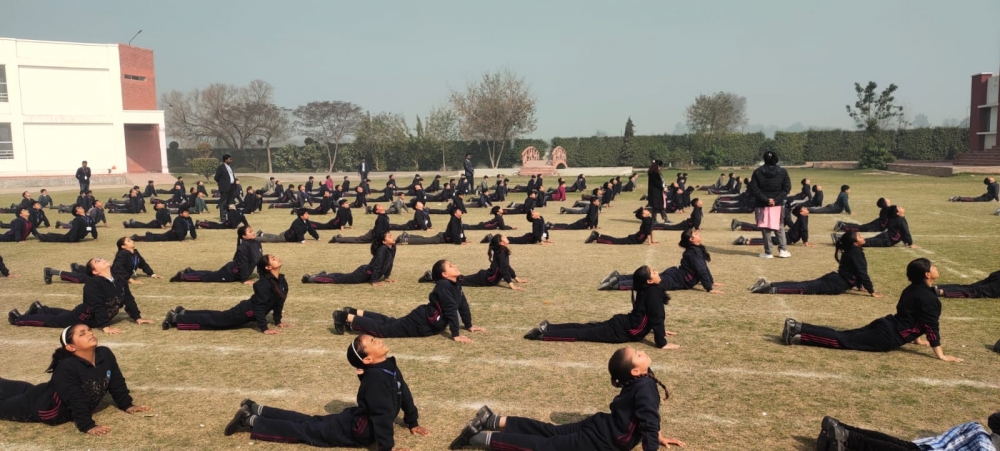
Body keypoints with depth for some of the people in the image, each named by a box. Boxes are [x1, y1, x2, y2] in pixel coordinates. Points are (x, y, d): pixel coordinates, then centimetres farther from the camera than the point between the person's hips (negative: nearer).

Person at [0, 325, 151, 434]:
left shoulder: (106, 355, -20)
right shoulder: (66, 368, -39)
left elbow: (117, 382, -8)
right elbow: (76, 400, -39)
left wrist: (126, 405, -5)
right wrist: (87, 426, -41)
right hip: (46, 407, -8)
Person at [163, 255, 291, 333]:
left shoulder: (281, 280, -3)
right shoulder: (264, 284, -30)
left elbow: (279, 301, 9)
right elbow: (259, 306, -31)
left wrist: (278, 321, 9)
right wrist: (264, 329, -30)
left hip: (249, 313, 8)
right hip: (246, 311, -8)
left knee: (218, 317, 22)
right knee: (214, 320, 2)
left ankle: (182, 312, 36)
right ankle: (175, 318, 14)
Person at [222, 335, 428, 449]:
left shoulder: (390, 367, -3)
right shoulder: (376, 379, -34)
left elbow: (405, 394, 9)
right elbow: (382, 414, -35)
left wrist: (412, 423, 13)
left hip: (355, 422, 9)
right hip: (354, 431, -8)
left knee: (309, 422, 20)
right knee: (304, 429, 2)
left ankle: (255, 409, 31)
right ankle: (250, 421, 10)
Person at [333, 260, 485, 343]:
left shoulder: (456, 284, 3)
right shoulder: (444, 286, -26)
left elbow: (463, 304, 13)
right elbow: (451, 310, -28)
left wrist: (469, 326, 13)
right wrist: (456, 335, -29)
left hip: (428, 322, 9)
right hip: (422, 323, -9)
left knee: (391, 322, 21)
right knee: (384, 329, -10)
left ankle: (354, 313, 28)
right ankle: (346, 317, -4)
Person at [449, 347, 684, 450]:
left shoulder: (637, 382, 6)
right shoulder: (646, 387, -25)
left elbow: (645, 418, 21)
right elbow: (649, 425, -28)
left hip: (600, 426, 8)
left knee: (550, 432, 17)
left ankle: (493, 421, 16)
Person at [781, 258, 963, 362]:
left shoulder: (914, 289, 16)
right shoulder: (928, 297, -15)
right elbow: (931, 325, -17)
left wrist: (916, 338, 34)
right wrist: (941, 354, -14)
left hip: (884, 326, 8)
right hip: (887, 337, -8)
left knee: (843, 336, 5)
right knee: (842, 340, -12)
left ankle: (797, 327, -4)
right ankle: (797, 330, -20)